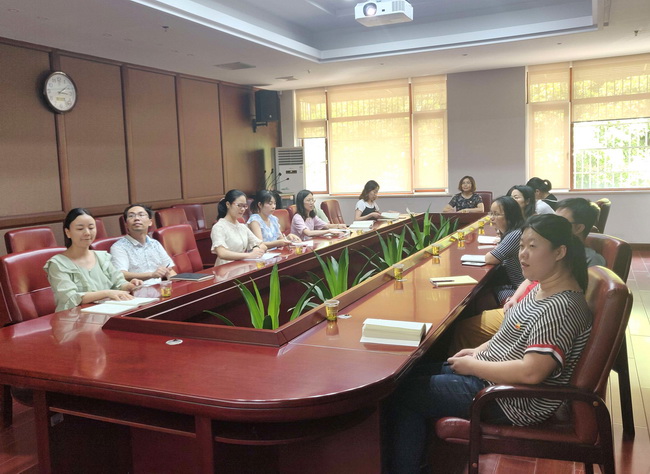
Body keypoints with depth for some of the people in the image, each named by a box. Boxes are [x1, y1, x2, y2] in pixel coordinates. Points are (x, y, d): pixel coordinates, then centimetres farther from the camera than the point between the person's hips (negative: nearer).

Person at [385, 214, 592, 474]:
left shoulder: (561, 308, -26)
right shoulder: (543, 288, 5)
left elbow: (531, 372, -33)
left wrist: (473, 365, -20)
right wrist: (480, 350, 5)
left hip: (514, 401, -10)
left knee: (402, 395, -4)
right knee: (414, 373, 12)